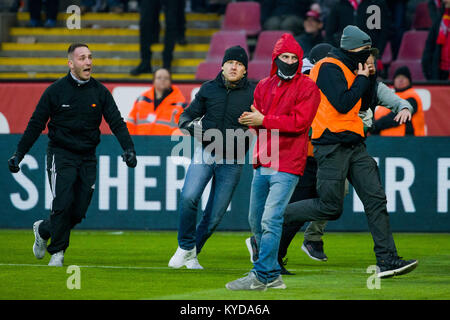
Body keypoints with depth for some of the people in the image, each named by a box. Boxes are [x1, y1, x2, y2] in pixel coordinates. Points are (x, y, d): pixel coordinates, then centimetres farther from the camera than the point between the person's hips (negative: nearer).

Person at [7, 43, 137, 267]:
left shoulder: (100, 92, 3)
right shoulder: (55, 91, -4)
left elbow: (116, 122, -1)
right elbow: (36, 124, 0)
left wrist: (128, 148, -16)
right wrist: (19, 154, -4)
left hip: (87, 158, 3)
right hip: (61, 154, -3)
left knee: (79, 212, 0)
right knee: (63, 204, -15)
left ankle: (43, 230, 27)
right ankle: (57, 252, 4)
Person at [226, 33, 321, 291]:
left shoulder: (306, 87, -4)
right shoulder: (264, 86, 16)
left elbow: (300, 121, -15)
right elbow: (256, 121, 16)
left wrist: (264, 120, -16)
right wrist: (252, 120, -8)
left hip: (287, 166, -7)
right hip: (262, 164, 7)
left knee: (271, 220, -15)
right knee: (255, 221, 11)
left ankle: (260, 276, -14)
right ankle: (273, 275, 21)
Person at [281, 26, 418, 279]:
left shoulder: (350, 71, 19)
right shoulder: (329, 68, -10)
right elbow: (342, 104, -20)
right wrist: (362, 79, -8)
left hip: (355, 147, 9)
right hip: (332, 146, -9)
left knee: (376, 199, -2)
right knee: (331, 207, -8)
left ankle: (387, 260, -6)